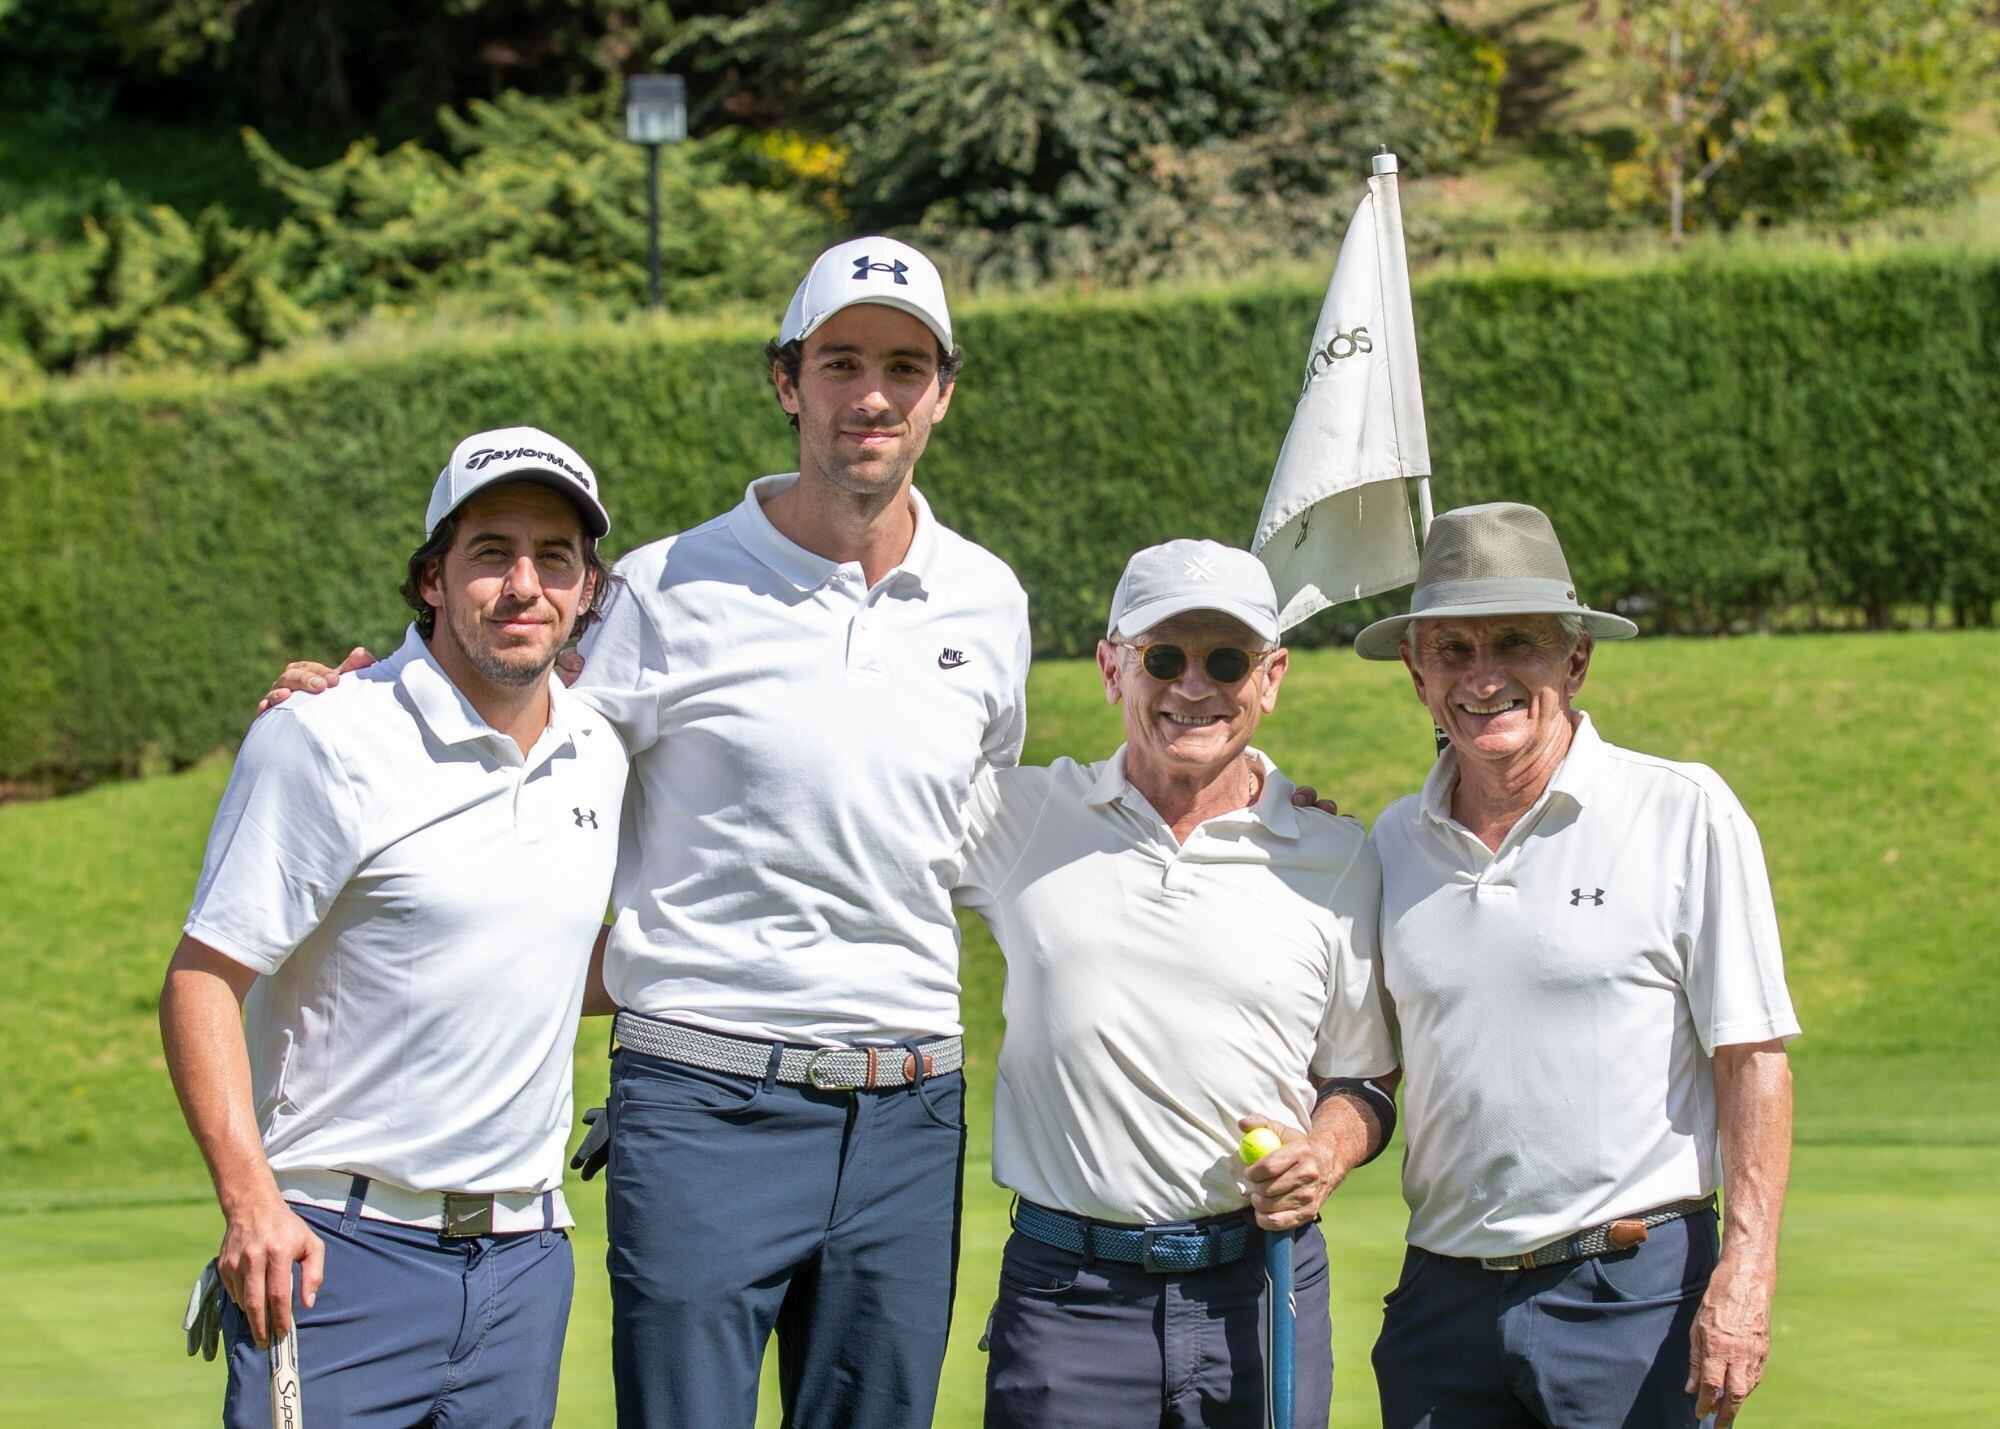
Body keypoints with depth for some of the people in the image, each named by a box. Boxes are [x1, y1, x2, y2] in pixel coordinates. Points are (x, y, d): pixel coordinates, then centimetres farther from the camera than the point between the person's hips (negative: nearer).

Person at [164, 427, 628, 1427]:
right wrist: (249, 1196, -20)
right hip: (342, 1248, -6)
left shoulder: (597, 753, 10)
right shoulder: (325, 742, -9)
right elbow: (203, 979, -11)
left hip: (523, 1257, 6)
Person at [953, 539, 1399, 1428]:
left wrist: (1325, 1153, -7)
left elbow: (1362, 1080, 13)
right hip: (1065, 1286, 0)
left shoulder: (1338, 862, 7)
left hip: (1262, 1293, 0)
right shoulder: (1026, 818, 6)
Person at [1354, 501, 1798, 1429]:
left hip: (1633, 1289, -4)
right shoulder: (1396, 841, 9)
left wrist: (1744, 1278, -13)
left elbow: (1753, 1061, -6)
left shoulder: (1686, 815, -3)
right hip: (1444, 1291, 4)